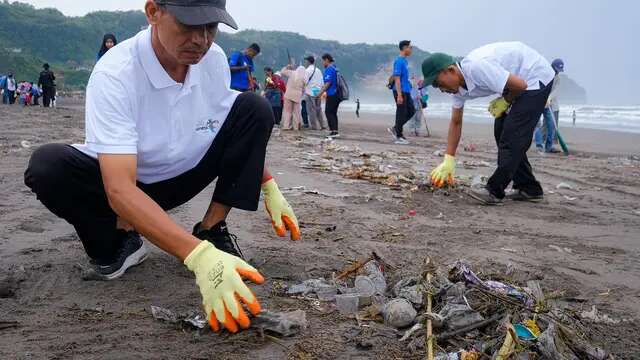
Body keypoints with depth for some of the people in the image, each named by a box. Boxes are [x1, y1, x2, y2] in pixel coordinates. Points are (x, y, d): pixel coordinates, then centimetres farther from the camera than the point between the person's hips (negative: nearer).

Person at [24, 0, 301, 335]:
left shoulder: (214, 59, -16)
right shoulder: (114, 74, -32)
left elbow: (244, 133, 6)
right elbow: (120, 189, -42)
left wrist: (269, 187, -5)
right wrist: (199, 256, -54)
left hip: (182, 177, 4)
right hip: (123, 184, -4)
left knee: (254, 109, -14)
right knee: (47, 165, -33)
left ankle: (212, 229, -7)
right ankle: (119, 237, -4)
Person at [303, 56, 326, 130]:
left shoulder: (307, 71, -8)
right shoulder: (318, 70, 12)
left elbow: (304, 82, -12)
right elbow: (322, 83, 13)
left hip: (310, 93, -6)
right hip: (318, 92, 6)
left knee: (311, 110, 0)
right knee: (319, 109, 13)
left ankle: (314, 126, 1)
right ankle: (322, 125, 12)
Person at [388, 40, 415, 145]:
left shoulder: (405, 61, 13)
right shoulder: (399, 61, -16)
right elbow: (397, 79, -19)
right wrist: (399, 95, -22)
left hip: (406, 91, 9)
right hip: (400, 91, -9)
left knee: (411, 111, 12)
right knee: (401, 114, -3)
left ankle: (395, 128, 19)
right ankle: (399, 137, 6)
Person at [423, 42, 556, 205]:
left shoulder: (476, 67, -33)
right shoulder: (458, 85, -4)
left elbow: (520, 85, -29)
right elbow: (456, 122, 5)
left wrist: (504, 102, -9)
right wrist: (448, 161, 2)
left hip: (537, 77, -9)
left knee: (512, 135, -14)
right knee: (502, 132, 9)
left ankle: (494, 191, -11)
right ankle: (528, 189, 16)